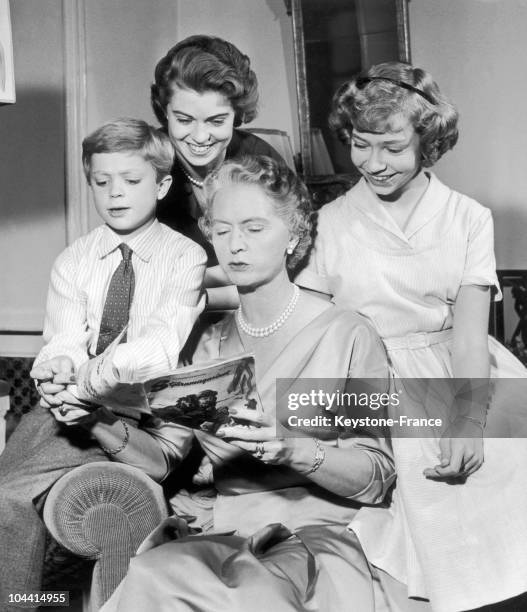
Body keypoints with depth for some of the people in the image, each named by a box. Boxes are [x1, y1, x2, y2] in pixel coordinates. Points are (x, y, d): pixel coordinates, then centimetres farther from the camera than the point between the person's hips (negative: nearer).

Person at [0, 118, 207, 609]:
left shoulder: (184, 257, 0)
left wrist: (96, 376, -31)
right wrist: (58, 367, -26)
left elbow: (164, 343, -15)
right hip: (69, 399, 4)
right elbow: (64, 337, -2)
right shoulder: (73, 260, 12)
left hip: (140, 407, -4)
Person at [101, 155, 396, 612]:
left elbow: (376, 477, -4)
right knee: (153, 573, -28)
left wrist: (293, 450, -22)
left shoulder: (346, 335, -1)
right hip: (223, 532, 4)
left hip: (314, 534, -4)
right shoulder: (210, 344, 15)